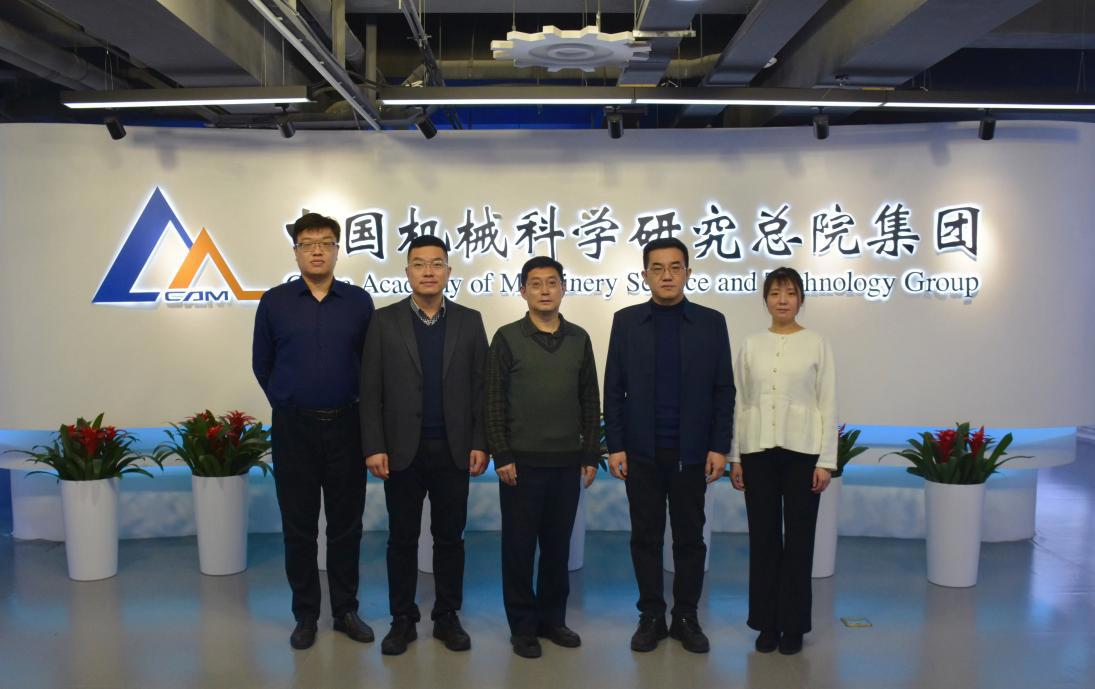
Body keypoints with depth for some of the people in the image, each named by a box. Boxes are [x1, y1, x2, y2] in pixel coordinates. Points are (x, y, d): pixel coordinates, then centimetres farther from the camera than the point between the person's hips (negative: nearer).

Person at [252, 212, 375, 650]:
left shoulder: (359, 302, 1)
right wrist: (286, 402, 12)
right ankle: (305, 615, 22)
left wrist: (358, 404, 8)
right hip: (294, 428, 0)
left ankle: (346, 610, 23)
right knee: (298, 526, 8)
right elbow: (262, 363, 9)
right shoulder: (274, 302, 0)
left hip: (345, 426, 0)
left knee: (346, 524, 9)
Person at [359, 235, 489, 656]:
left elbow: (481, 387, 3)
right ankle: (403, 620, 23)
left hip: (453, 449, 1)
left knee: (450, 537, 10)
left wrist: (479, 443, -3)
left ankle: (446, 617, 24)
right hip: (402, 449, -1)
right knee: (402, 539, 9)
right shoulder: (384, 321, 1)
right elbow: (371, 391, -1)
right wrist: (374, 446, -7)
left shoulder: (469, 321, 4)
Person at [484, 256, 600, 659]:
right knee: (519, 546, 6)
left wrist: (591, 455, 5)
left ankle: (552, 619, 26)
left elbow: (590, 401, 8)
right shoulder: (507, 338, -2)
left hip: (567, 462, 3)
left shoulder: (579, 339, 7)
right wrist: (501, 456, -9)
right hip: (522, 461, -3)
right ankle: (523, 626, 19)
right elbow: (495, 402, -4)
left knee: (558, 544, 12)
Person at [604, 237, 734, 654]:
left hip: (691, 451, 0)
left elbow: (723, 390, 2)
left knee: (690, 537, 8)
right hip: (641, 451, 0)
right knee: (646, 537, 8)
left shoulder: (711, 322, 2)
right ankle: (651, 617, 20)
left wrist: (719, 447, -5)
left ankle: (686, 617, 22)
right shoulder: (626, 321, 2)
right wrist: (614, 446, -4)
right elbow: (613, 389, 1)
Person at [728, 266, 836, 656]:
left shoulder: (816, 345, 0)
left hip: (802, 450, -2)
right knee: (763, 538, 7)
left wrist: (825, 460, -7)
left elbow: (828, 405, -2)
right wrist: (735, 456, 3)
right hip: (758, 450, 2)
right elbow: (741, 403, 6)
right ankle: (767, 623, 19)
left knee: (798, 539, 4)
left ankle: (793, 625, 18)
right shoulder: (750, 346, 6)